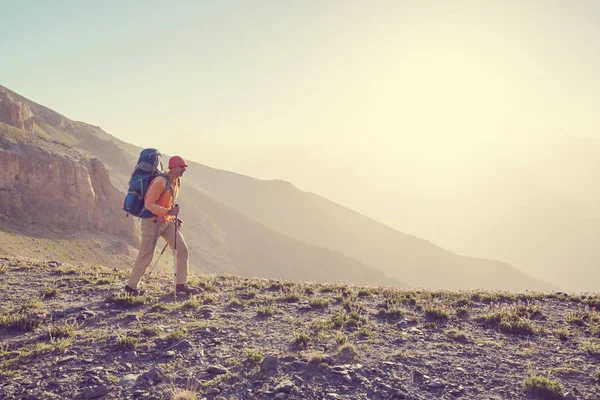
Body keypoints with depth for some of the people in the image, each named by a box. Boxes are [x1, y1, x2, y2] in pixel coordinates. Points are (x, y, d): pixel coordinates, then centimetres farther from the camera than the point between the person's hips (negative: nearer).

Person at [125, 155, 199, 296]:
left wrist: (174, 216, 13)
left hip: (168, 222, 8)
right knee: (146, 256, -2)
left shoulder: (177, 181, 7)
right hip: (152, 222, -8)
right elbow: (149, 204, -22)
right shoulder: (160, 181, -20)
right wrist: (168, 212, -30)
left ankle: (181, 285, 9)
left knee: (182, 250, 0)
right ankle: (131, 286, 14)